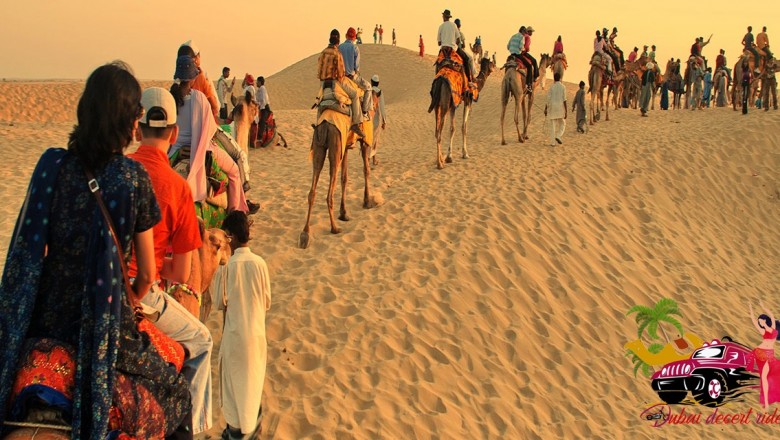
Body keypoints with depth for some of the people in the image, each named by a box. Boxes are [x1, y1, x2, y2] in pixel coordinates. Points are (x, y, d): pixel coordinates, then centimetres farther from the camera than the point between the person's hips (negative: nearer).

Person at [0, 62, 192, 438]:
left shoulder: (52, 165, -3)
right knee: (173, 391, 19)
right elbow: (146, 273, -2)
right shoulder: (134, 178, -10)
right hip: (102, 322, -3)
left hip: (44, 318, 3)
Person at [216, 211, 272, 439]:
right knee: (253, 381, 20)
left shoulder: (228, 265, -17)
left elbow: (221, 303, -8)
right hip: (257, 332, 3)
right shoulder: (260, 263, -10)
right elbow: (267, 302, -1)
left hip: (235, 333, -2)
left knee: (235, 382, 13)